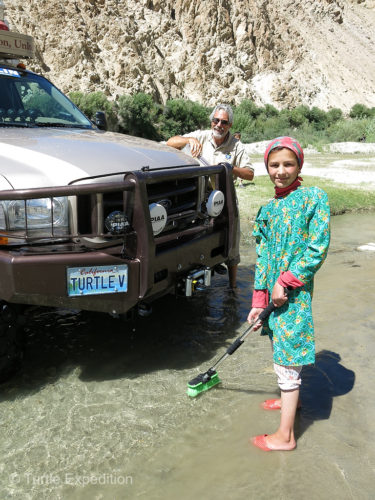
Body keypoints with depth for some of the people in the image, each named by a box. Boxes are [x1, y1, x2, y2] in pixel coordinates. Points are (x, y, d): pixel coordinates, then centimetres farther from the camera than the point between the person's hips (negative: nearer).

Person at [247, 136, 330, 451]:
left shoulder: (314, 198, -9)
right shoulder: (269, 209, 9)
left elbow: (317, 249, -16)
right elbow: (263, 256, 10)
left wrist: (285, 282, -17)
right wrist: (259, 301, 6)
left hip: (295, 292, -7)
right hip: (274, 293, 7)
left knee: (288, 361, 0)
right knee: (281, 352, 22)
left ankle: (286, 436, 12)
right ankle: (291, 398, 46)